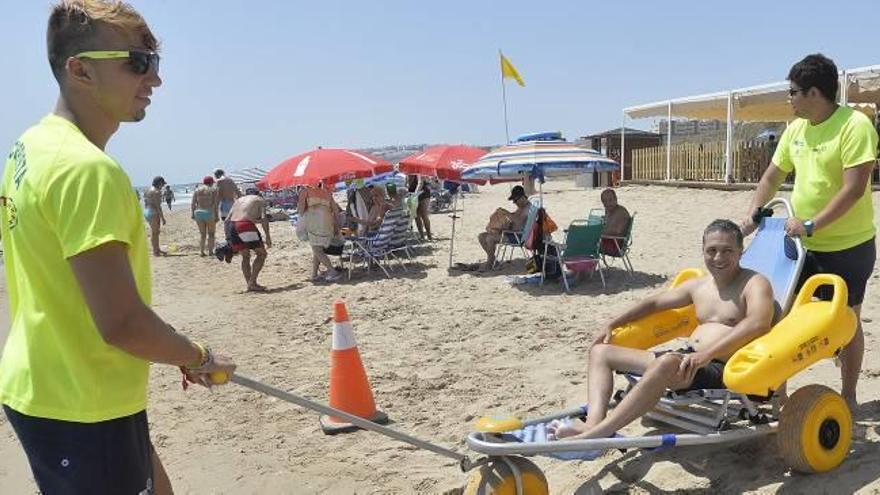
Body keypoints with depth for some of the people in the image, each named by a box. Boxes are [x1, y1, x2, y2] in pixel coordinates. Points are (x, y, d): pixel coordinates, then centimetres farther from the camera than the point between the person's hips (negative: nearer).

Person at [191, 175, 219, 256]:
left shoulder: (197, 190, 10)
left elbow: (193, 203, 4)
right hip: (210, 213, -4)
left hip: (198, 213, 4)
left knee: (202, 233, 12)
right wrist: (217, 215, -6)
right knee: (211, 233, 6)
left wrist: (193, 214, 9)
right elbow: (216, 204, -7)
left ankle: (201, 251, 6)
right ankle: (210, 251, 2)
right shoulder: (213, 190, 0)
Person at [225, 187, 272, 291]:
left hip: (231, 226, 5)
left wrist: (228, 239, 21)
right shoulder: (260, 200, 18)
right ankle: (252, 282, -1)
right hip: (246, 225, -5)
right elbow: (263, 218, -1)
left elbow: (226, 221, 21)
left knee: (245, 256, 20)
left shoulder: (238, 200, 31)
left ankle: (250, 284, 12)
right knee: (261, 253, 9)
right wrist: (268, 236, -4)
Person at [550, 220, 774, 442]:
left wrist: (708, 353, -33)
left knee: (668, 363, -42)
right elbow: (655, 302, 28)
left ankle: (595, 434, -42)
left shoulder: (754, 283, -3)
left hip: (720, 369, -8)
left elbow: (758, 324, -24)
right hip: (689, 359, 9)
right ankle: (594, 422, -22)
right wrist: (611, 325, 22)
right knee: (600, 351, 6)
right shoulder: (698, 285, 18)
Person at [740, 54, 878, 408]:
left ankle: (848, 396, 23)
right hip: (803, 244, 7)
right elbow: (772, 177, 12)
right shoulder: (795, 129, 5)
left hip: (848, 246, -6)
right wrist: (752, 213, -3)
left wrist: (811, 225, -27)